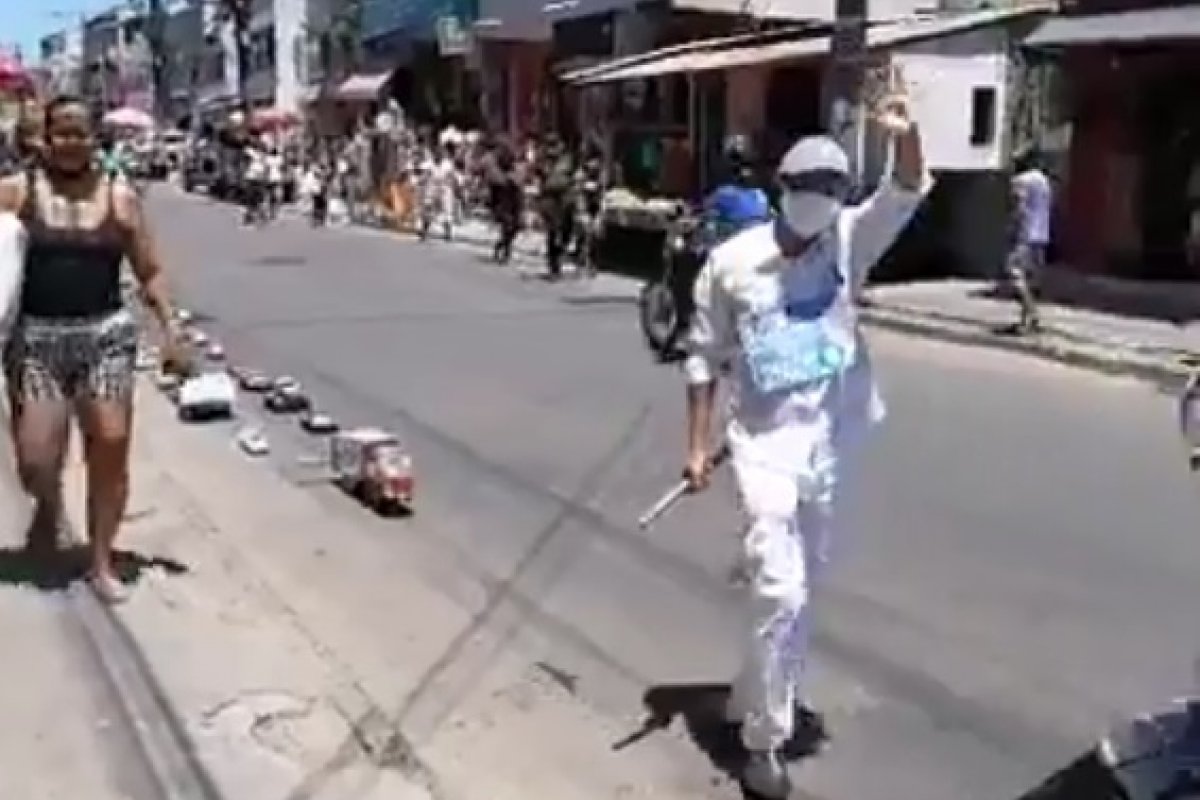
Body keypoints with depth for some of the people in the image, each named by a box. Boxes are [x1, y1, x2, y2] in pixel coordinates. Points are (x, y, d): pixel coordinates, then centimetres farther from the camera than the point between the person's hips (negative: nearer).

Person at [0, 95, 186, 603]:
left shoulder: (120, 197, 5)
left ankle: (101, 563, 12)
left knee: (111, 448, -2)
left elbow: (149, 272, 8)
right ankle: (49, 506, 33)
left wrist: (169, 331, 0)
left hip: (106, 336, 1)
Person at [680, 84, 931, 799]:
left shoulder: (849, 241, -2)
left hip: (831, 444, 4)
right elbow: (705, 357, 0)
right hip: (766, 446, -3)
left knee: (802, 588, 18)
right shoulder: (731, 262, -8)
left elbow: (907, 194, -16)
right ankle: (764, 741, 5)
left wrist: (906, 136, -37)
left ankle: (770, 695, 40)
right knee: (780, 592, -10)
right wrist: (698, 446, 0)